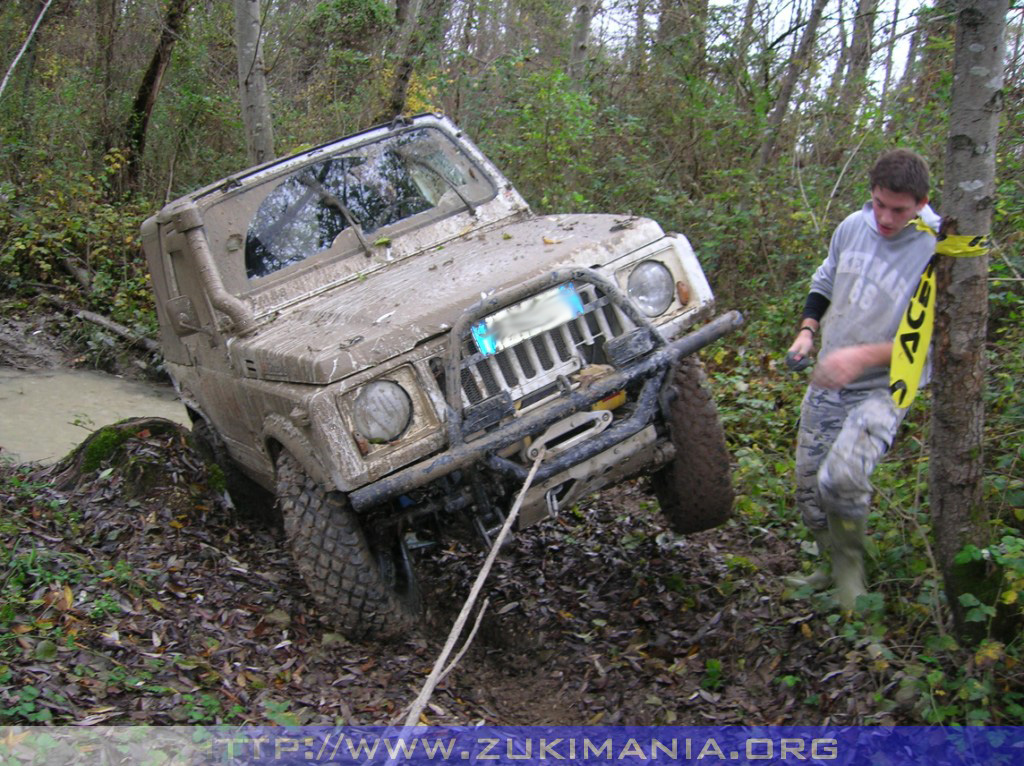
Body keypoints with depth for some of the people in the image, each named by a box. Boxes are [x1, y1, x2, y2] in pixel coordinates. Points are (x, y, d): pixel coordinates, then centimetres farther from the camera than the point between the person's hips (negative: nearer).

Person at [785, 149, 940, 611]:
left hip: (885, 388, -6)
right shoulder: (853, 226, 1)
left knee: (840, 478, -28)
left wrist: (864, 355, -28)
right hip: (827, 382, 6)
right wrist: (808, 330, 1)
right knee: (808, 485, 12)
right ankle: (832, 569, 35)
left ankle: (850, 568, 0)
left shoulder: (936, 251, -18)